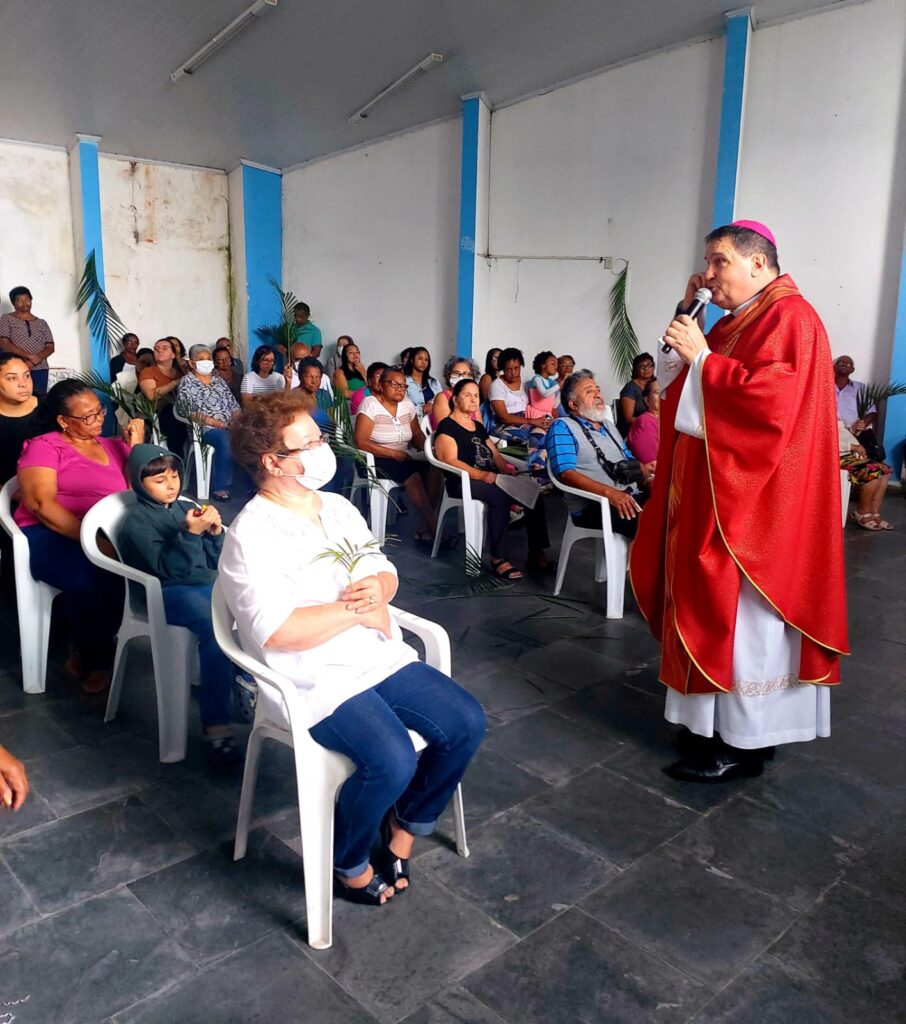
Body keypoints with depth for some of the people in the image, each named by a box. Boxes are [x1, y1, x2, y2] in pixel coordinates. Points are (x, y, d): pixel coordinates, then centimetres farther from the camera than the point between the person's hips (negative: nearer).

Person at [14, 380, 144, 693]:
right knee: (87, 578, -36)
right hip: (51, 533, -3)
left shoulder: (115, 446, 19)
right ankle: (96, 660, -8)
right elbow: (39, 503, -10)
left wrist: (136, 447, 0)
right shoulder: (44, 446, 6)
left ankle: (87, 652, -12)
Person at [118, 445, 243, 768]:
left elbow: (216, 561, 15)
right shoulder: (137, 521, 1)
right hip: (170, 593, -5)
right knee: (218, 629, -36)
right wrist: (190, 532, -22)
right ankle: (216, 727, -33)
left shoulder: (187, 508, 17)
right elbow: (167, 569, -13)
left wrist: (215, 532, -2)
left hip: (208, 583, 6)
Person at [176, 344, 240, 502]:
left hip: (230, 426, 5)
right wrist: (217, 423, -16)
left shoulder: (218, 379, 21)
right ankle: (220, 488, -28)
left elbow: (233, 404, 18)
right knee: (226, 441, -38)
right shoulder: (186, 383, 4)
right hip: (206, 428, -5)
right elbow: (190, 413, -7)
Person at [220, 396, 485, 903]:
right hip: (318, 680, -7)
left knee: (467, 722, -4)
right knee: (393, 761, -26)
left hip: (383, 657, 8)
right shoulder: (252, 534, -15)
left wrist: (379, 588, -10)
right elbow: (276, 631, -25)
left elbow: (385, 571, 15)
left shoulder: (337, 507, 9)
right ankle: (350, 861, 6)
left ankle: (405, 824, 20)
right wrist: (357, 612, -18)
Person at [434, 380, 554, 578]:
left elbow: (495, 454, 22)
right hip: (464, 482, -7)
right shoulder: (447, 426, 0)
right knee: (500, 496, -36)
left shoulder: (478, 426, 25)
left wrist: (509, 472, 0)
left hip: (491, 479, 7)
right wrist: (481, 475, -28)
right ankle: (498, 558, -31)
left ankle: (536, 553, -13)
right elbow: (450, 461, -14)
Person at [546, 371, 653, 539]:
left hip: (631, 497, 8)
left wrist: (642, 470, 2)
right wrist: (610, 492, -24)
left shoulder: (607, 425, 26)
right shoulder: (562, 427, 0)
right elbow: (566, 473, -14)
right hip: (592, 506, -7)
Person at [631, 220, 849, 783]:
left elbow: (772, 402, -27)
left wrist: (703, 358, -21)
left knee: (743, 614, -3)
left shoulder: (788, 317, -13)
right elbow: (688, 385, 14)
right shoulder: (740, 319, 16)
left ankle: (743, 743, 9)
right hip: (721, 491, 10)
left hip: (755, 499, -10)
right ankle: (723, 721, 26)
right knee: (721, 610, 14)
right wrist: (690, 317, 4)